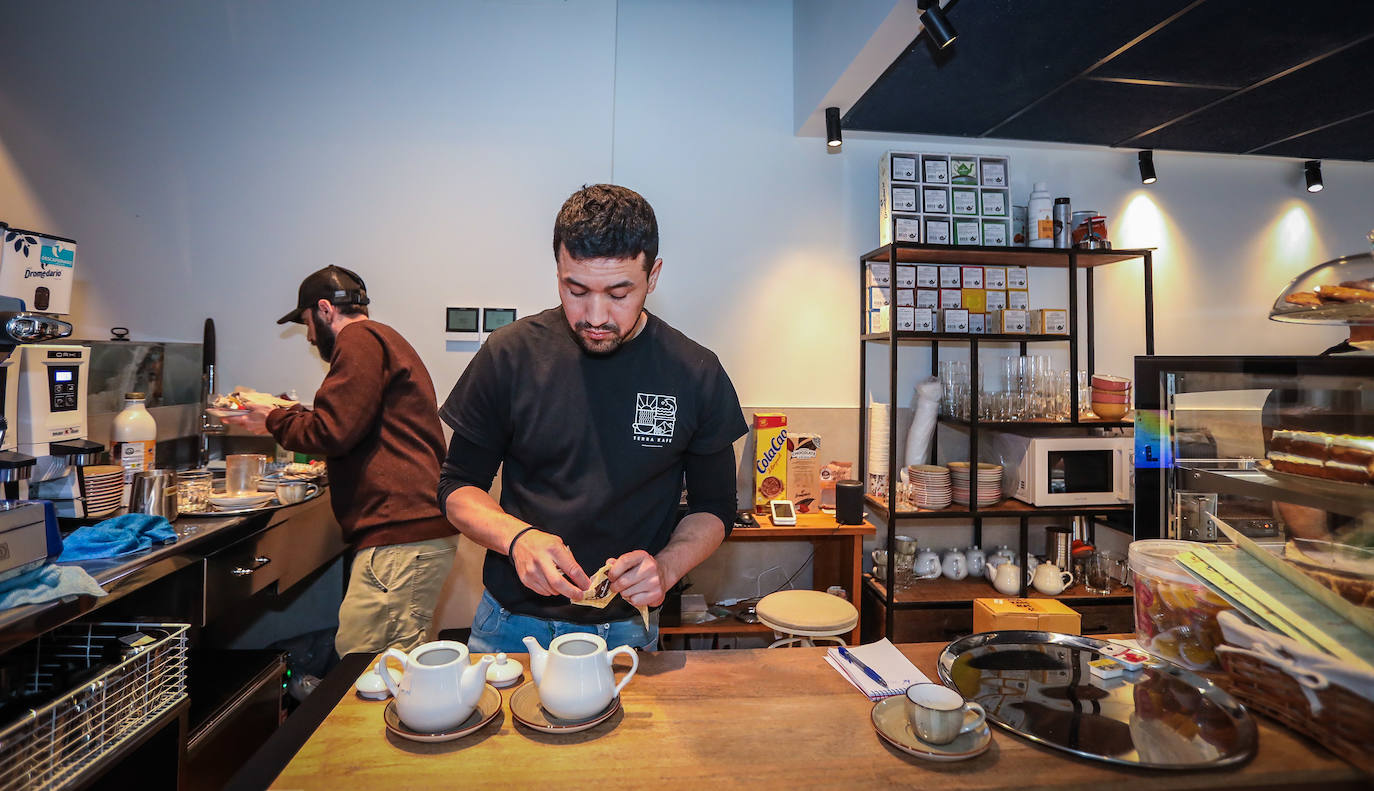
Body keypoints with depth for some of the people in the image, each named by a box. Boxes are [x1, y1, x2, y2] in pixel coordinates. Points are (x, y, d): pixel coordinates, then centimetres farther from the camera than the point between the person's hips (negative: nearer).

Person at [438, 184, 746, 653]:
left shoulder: (696, 375, -10)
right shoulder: (511, 354, -10)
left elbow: (714, 507, 1)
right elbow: (458, 486, -1)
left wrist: (666, 567, -18)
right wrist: (516, 537, -21)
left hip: (626, 629, 0)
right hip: (510, 623, 1)